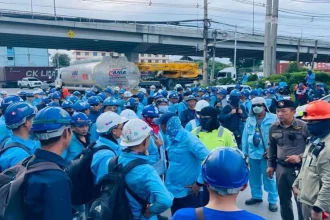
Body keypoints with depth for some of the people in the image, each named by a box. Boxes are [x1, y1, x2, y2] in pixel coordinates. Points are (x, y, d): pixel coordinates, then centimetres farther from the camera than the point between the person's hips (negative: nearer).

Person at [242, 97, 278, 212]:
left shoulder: (273, 118, -6)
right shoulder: (249, 119, 7)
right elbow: (245, 136, 8)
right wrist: (245, 152, 7)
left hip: (266, 153, -4)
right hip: (252, 153, 5)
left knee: (268, 177, 4)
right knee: (254, 176, 16)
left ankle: (272, 200, 18)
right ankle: (256, 196, 33)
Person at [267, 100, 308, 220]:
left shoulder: (303, 126, -12)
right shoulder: (273, 128, 3)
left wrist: (300, 157, -18)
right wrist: (270, 165, 14)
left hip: (299, 168, -4)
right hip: (281, 168, 4)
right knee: (284, 199, 17)